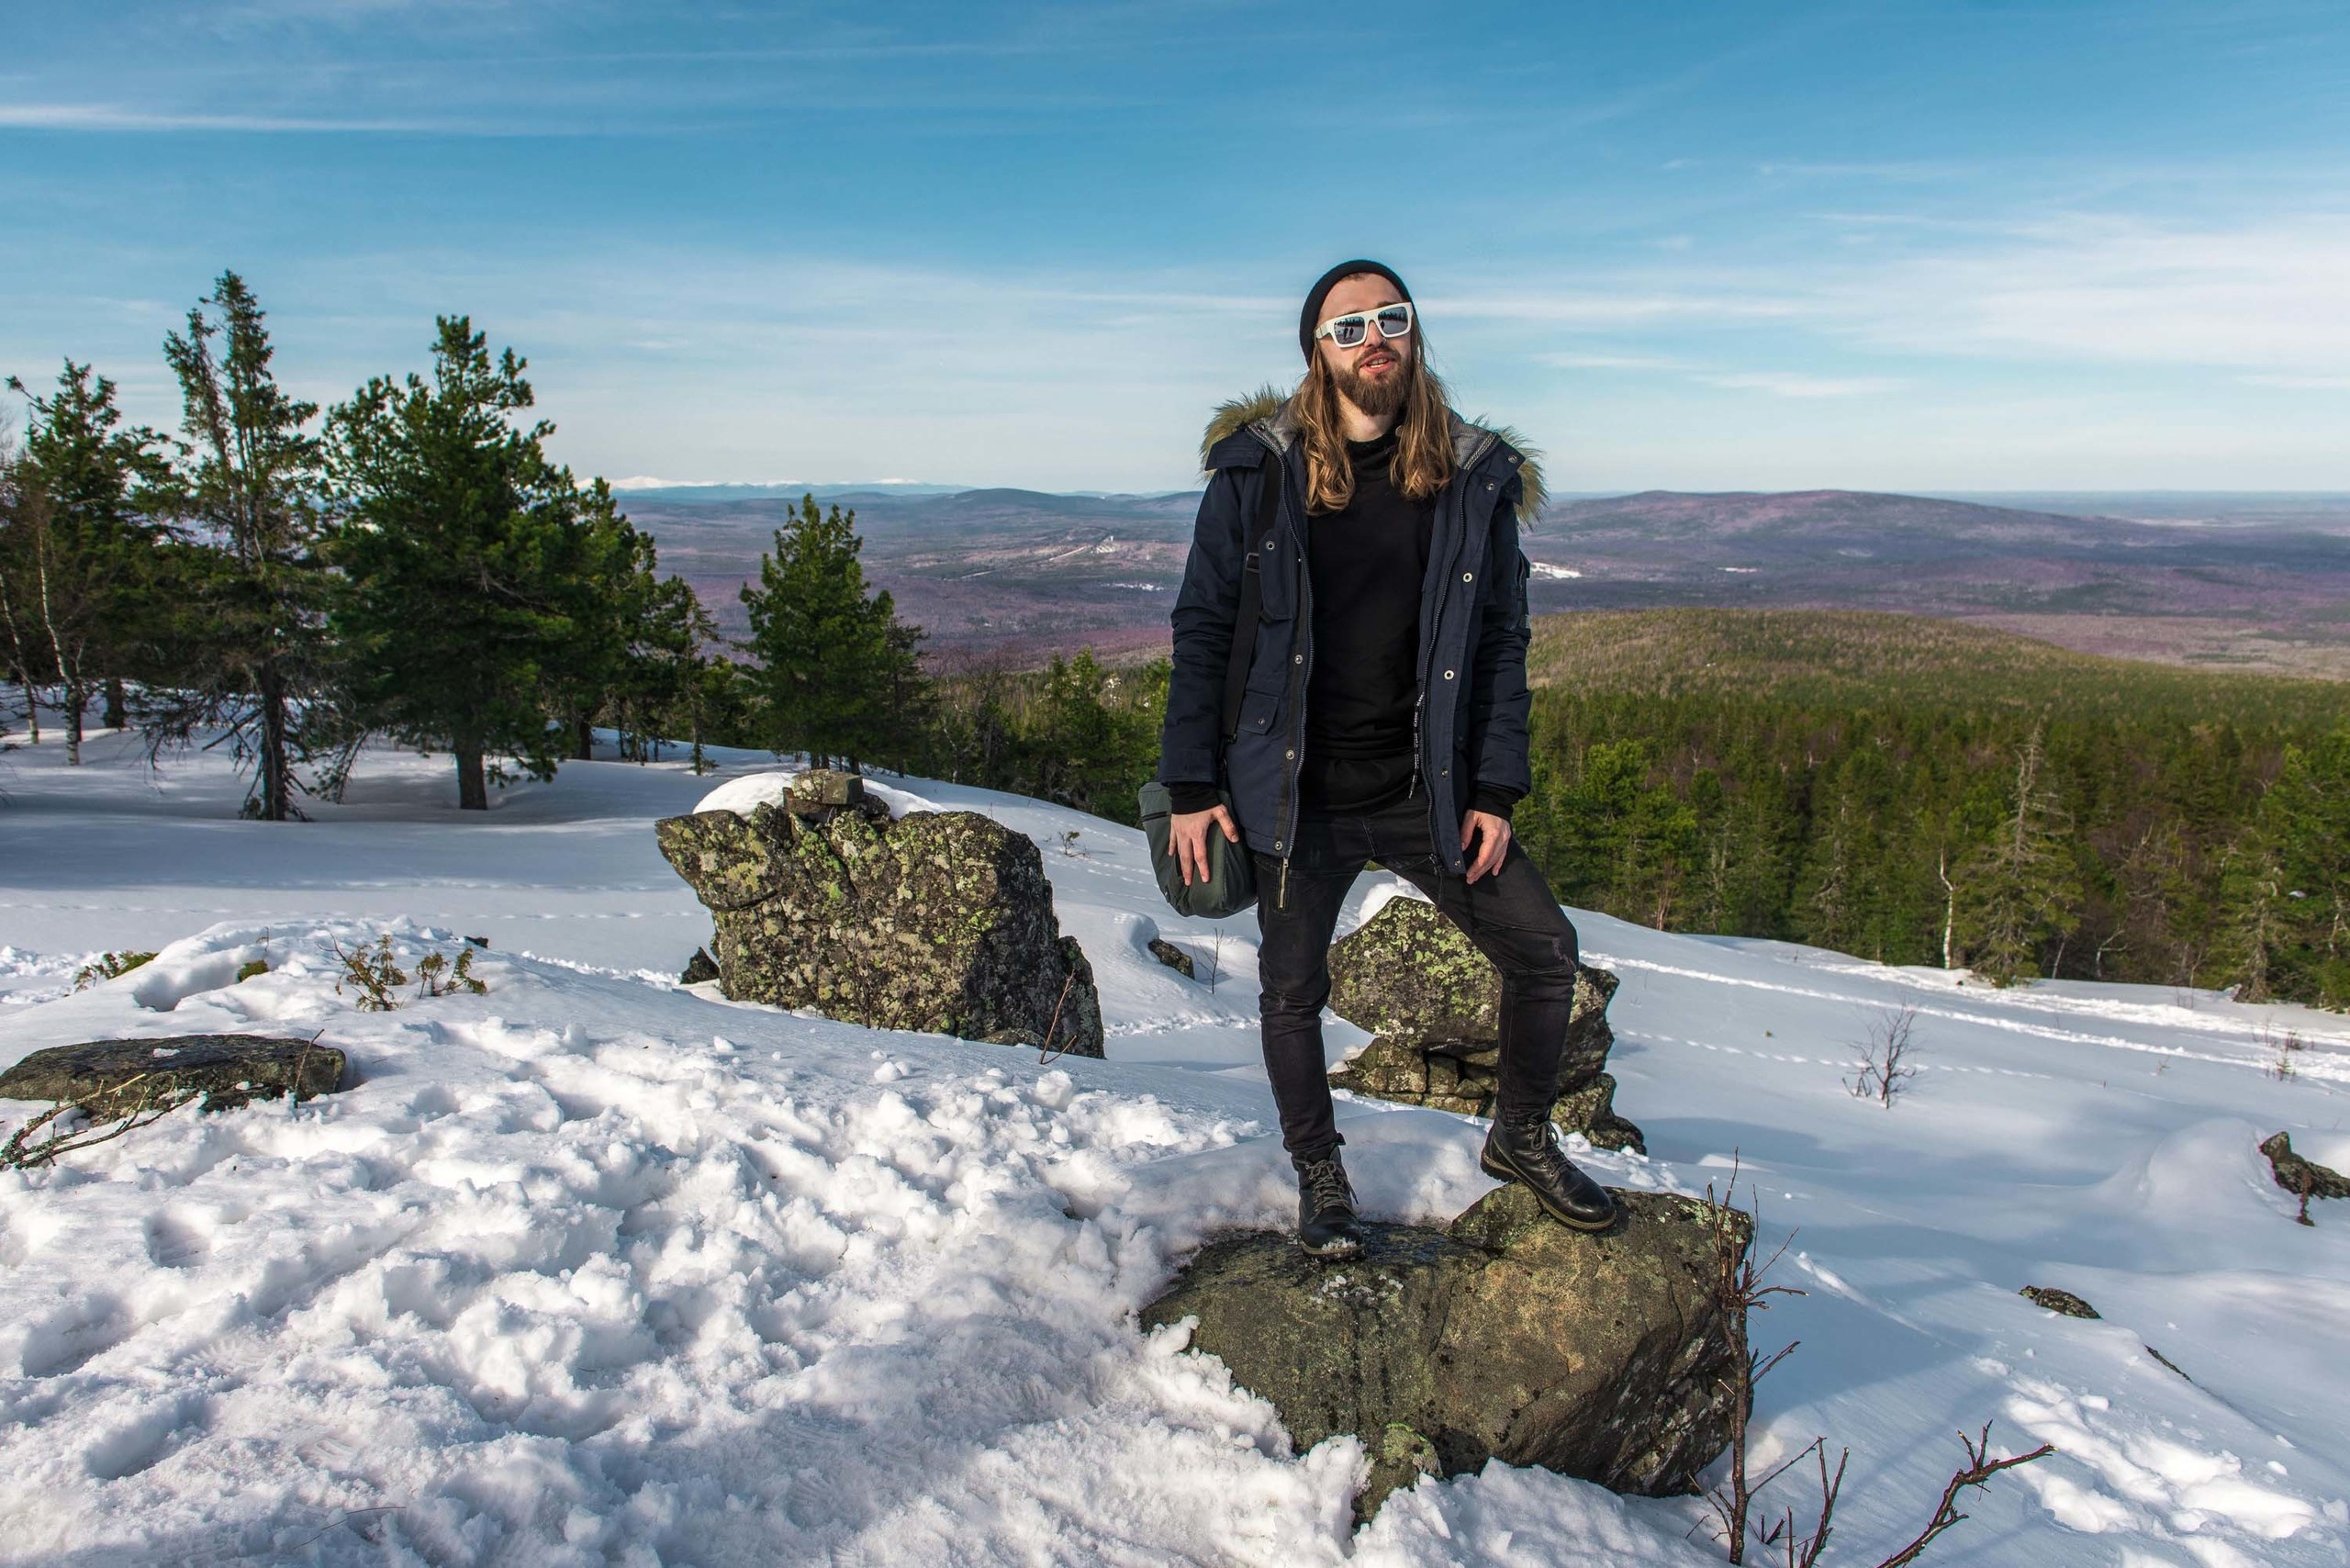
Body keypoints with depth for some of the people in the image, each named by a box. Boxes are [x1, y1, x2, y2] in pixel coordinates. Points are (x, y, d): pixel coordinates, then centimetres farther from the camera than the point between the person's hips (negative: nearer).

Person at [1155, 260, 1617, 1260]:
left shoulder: (1475, 479, 0)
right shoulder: (1258, 470, -5)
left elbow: (1503, 642, 4)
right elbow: (1202, 627, -1)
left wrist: (1495, 792, -2)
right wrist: (1190, 786, -5)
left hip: (1427, 792, 2)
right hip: (1297, 794, -1)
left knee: (1543, 949, 1)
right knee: (1292, 992, 8)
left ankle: (1521, 1138, 27)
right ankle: (1319, 1173, 32)